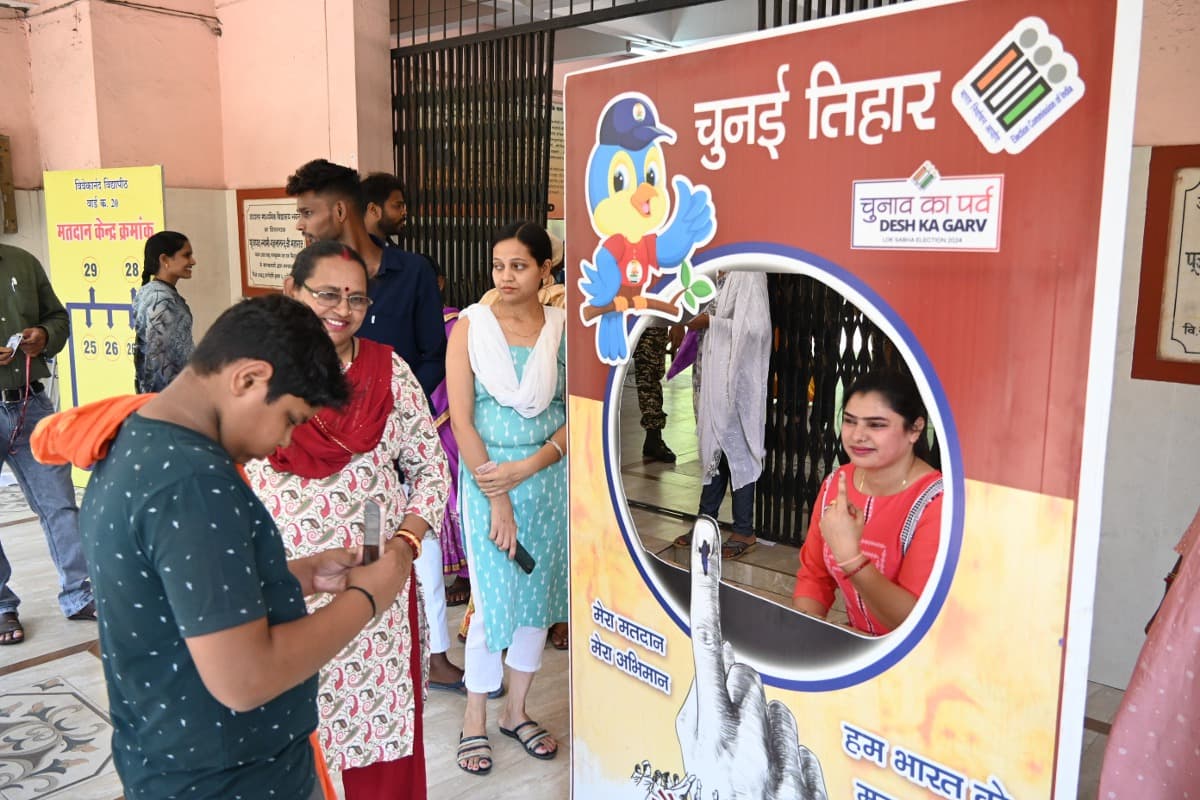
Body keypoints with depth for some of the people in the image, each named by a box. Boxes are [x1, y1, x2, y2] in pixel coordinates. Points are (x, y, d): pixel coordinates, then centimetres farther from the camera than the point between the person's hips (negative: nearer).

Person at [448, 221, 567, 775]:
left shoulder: (563, 328, 1)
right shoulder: (470, 326, -4)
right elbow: (461, 419, -9)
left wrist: (527, 468, -15)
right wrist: (497, 499, -13)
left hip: (548, 475, 3)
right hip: (487, 476, -2)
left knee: (537, 592, 11)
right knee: (493, 598, 0)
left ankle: (516, 712, 29)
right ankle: (474, 721, 20)